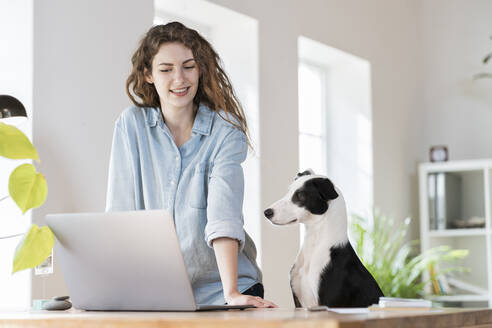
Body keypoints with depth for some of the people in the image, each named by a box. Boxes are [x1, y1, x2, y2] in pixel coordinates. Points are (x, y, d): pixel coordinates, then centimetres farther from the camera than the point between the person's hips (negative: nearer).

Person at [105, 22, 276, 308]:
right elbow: (120, 214, -2)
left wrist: (232, 293, -29)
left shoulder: (227, 129, -4)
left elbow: (224, 214, -17)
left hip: (217, 287, -1)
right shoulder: (131, 125, 2)